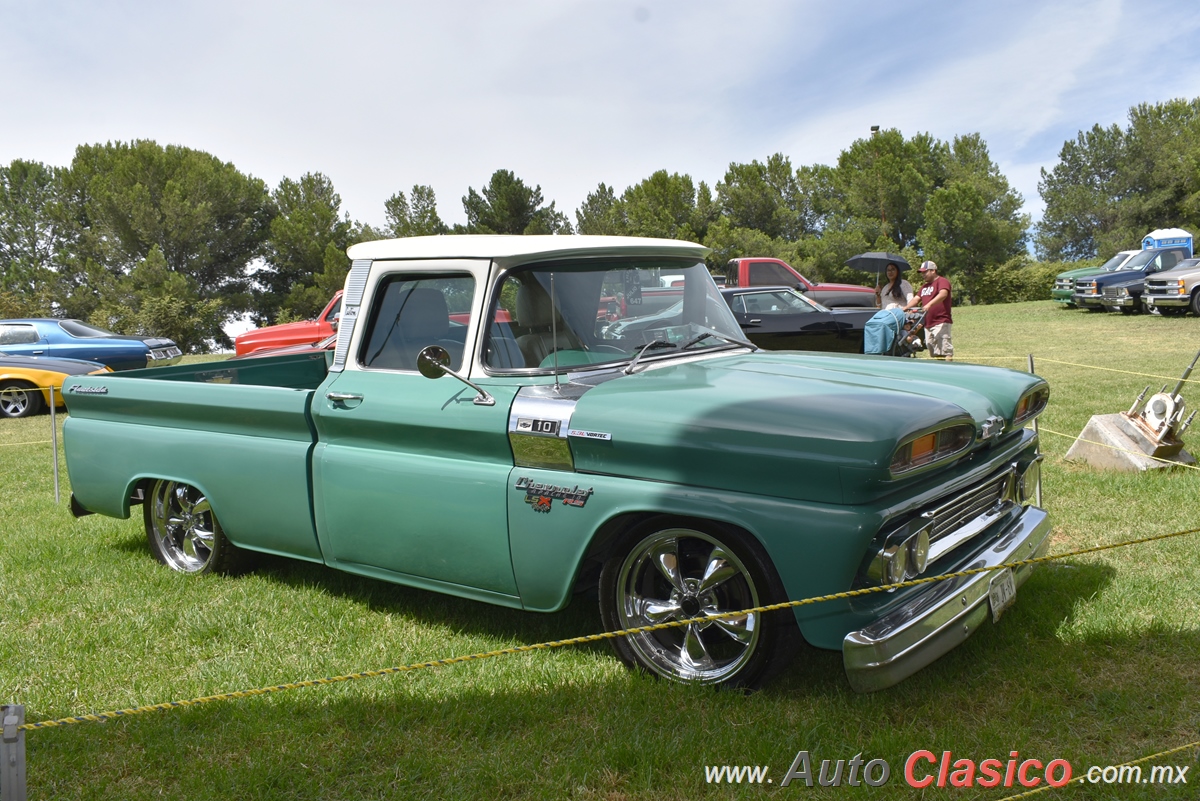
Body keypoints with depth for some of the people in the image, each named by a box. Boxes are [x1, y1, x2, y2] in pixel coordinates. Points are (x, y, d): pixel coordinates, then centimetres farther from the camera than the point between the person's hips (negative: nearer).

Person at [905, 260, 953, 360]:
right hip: (928, 324, 9)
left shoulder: (942, 281, -4)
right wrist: (905, 308, 1)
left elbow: (943, 294, -22)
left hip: (941, 322, -9)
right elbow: (916, 299, 19)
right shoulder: (924, 286, 25)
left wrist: (929, 304, -37)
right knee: (934, 353, 9)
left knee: (945, 350, -16)